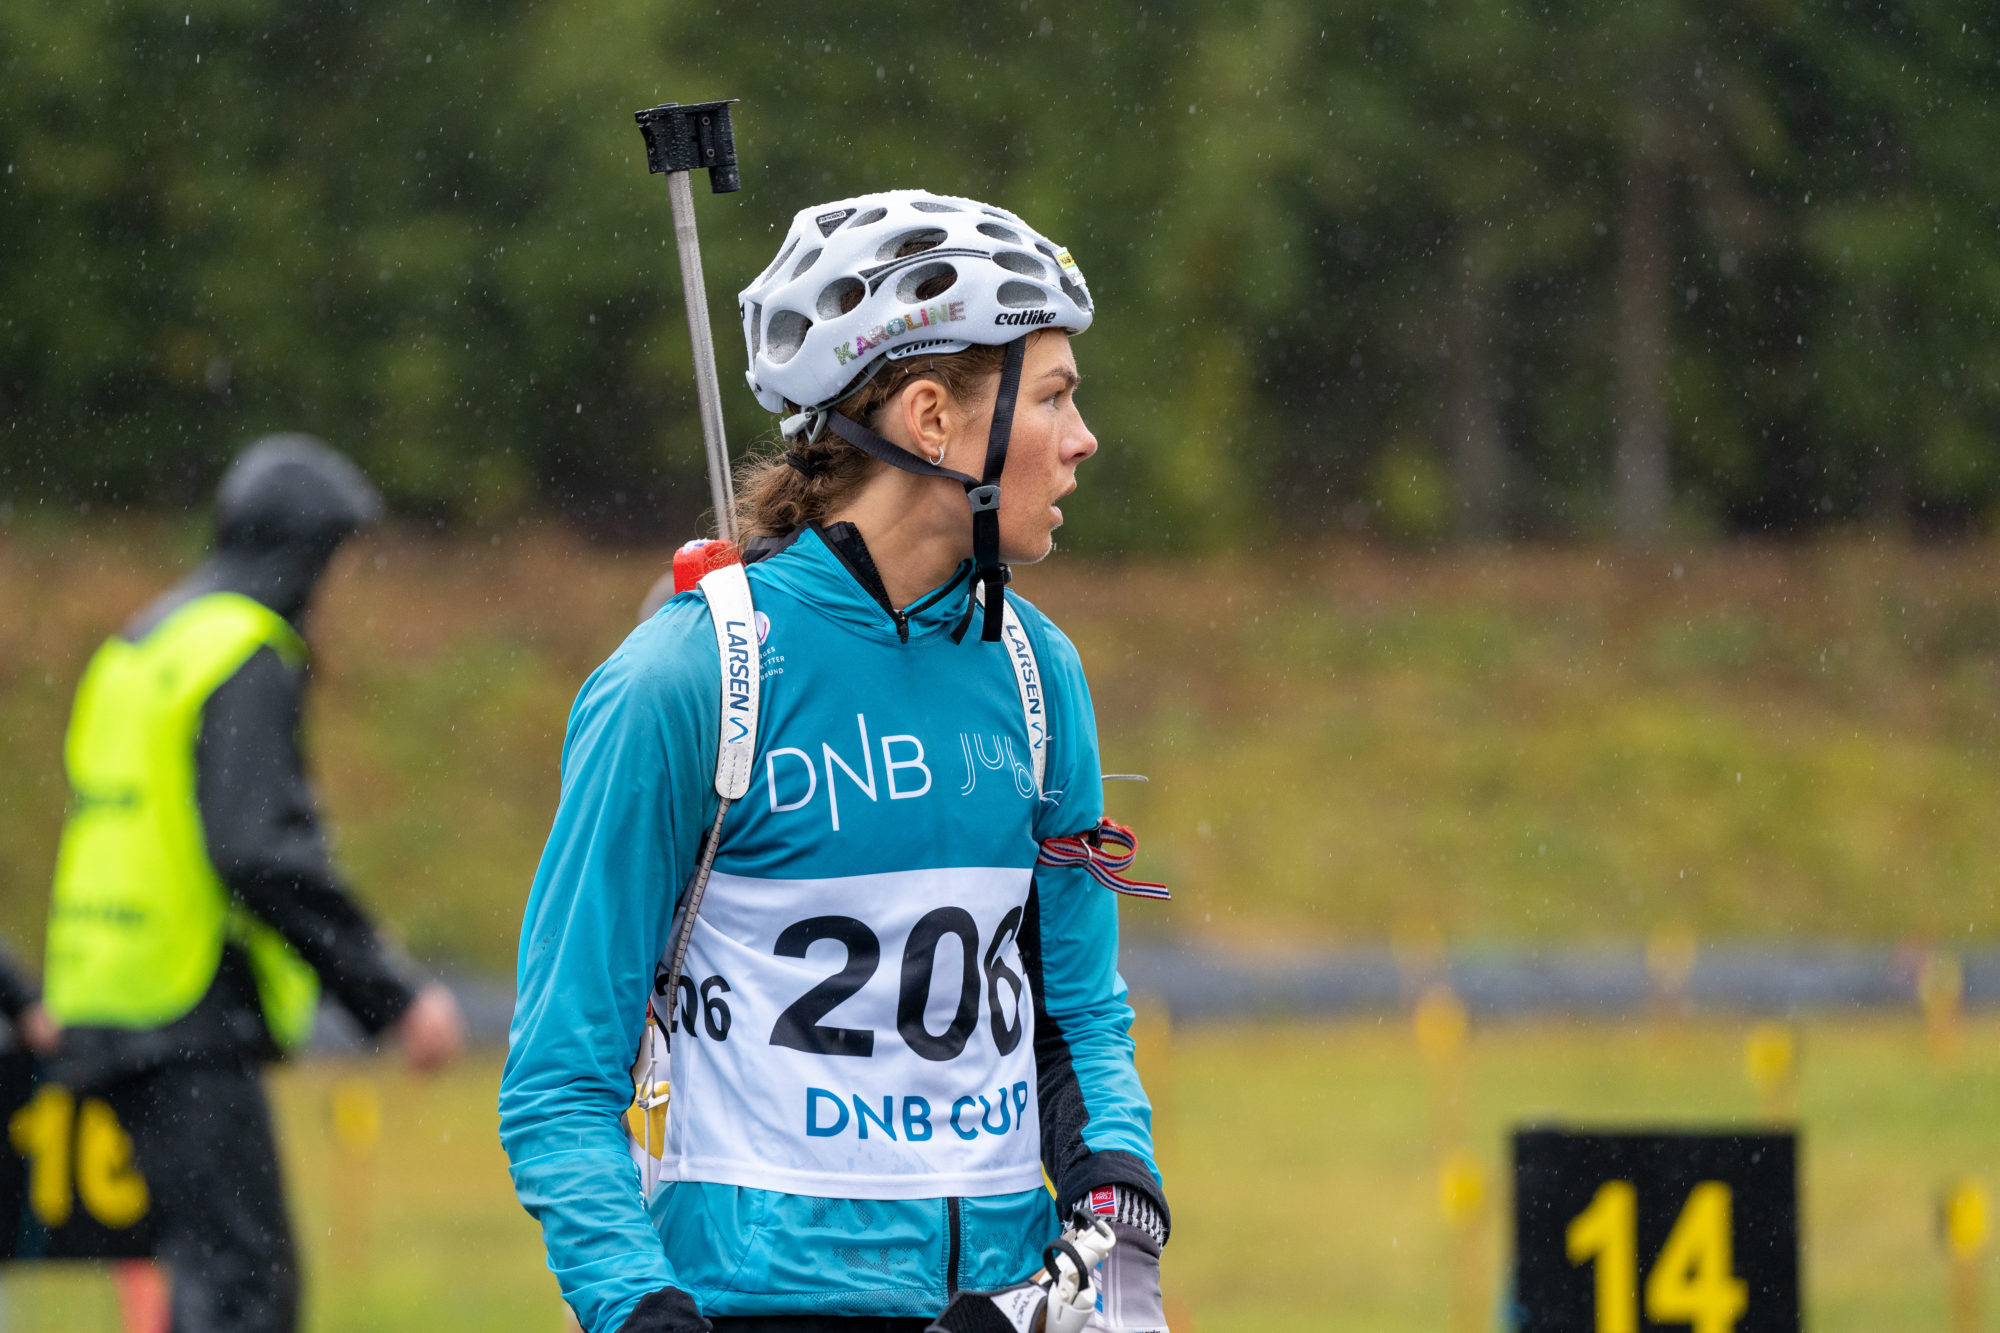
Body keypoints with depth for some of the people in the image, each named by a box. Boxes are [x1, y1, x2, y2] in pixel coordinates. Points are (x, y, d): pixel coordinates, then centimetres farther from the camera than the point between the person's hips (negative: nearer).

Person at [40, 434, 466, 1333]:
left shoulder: (137, 648, 19)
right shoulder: (246, 660, -11)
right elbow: (265, 851, -21)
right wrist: (393, 999, -18)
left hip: (107, 1013, 10)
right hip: (189, 1023, -10)